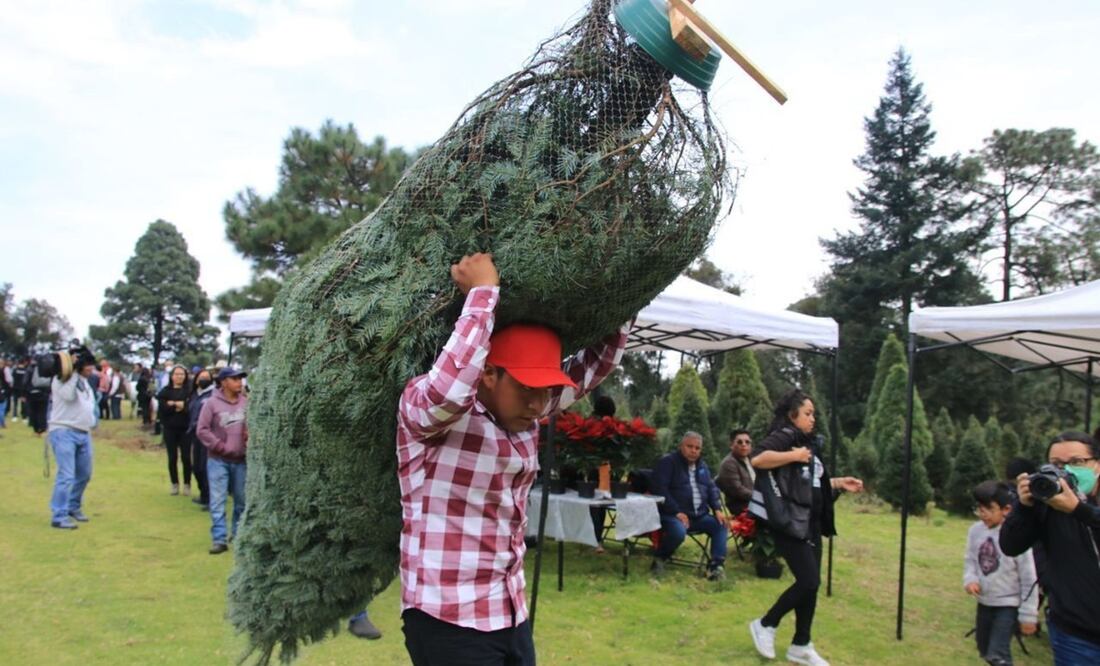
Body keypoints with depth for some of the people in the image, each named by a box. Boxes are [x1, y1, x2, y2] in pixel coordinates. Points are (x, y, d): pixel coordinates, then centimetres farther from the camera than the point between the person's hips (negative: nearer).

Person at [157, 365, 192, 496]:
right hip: (170, 428, 2)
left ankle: (187, 484, 12)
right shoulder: (165, 391, 5)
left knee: (186, 457, 0)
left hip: (185, 428, -1)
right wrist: (179, 406, -14)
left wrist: (173, 405, -14)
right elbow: (162, 408, -7)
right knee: (172, 457, 7)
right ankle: (175, 484, 18)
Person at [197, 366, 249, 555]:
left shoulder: (246, 402, 1)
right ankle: (219, 539, 1)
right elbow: (202, 430, -8)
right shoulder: (212, 403, -8)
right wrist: (220, 447, -12)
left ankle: (239, 534, 28)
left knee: (241, 500, 12)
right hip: (218, 460, -3)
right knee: (218, 501, -4)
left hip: (241, 459, 3)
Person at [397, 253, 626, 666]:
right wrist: (483, 292, -28)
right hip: (447, 622, -7)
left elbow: (595, 366, 11)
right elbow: (450, 386, -39)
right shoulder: (423, 404, -16)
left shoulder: (521, 412, 4)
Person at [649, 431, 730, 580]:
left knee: (721, 525, -13)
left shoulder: (702, 466, 18)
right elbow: (659, 489, -15)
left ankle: (715, 565, -12)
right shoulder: (667, 462, -6)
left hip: (700, 515, 7)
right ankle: (660, 558, -7)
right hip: (673, 515, -7)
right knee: (678, 532, -36)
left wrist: (717, 509, 0)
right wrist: (677, 512, -22)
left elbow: (712, 488, 19)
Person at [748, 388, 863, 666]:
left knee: (811, 584, 10)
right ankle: (765, 625, 7)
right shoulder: (784, 436, -11)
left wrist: (840, 483, 16)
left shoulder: (807, 442, 17)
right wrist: (795, 456, -23)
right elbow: (756, 458, -30)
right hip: (791, 523, -9)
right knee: (808, 582, -12)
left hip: (811, 523, 9)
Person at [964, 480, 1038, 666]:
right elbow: (970, 560, 9)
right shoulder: (975, 530, -4)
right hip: (984, 602, 6)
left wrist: (1028, 615, -11)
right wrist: (970, 579, -13)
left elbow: (1029, 579, -15)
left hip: (1008, 604, -6)